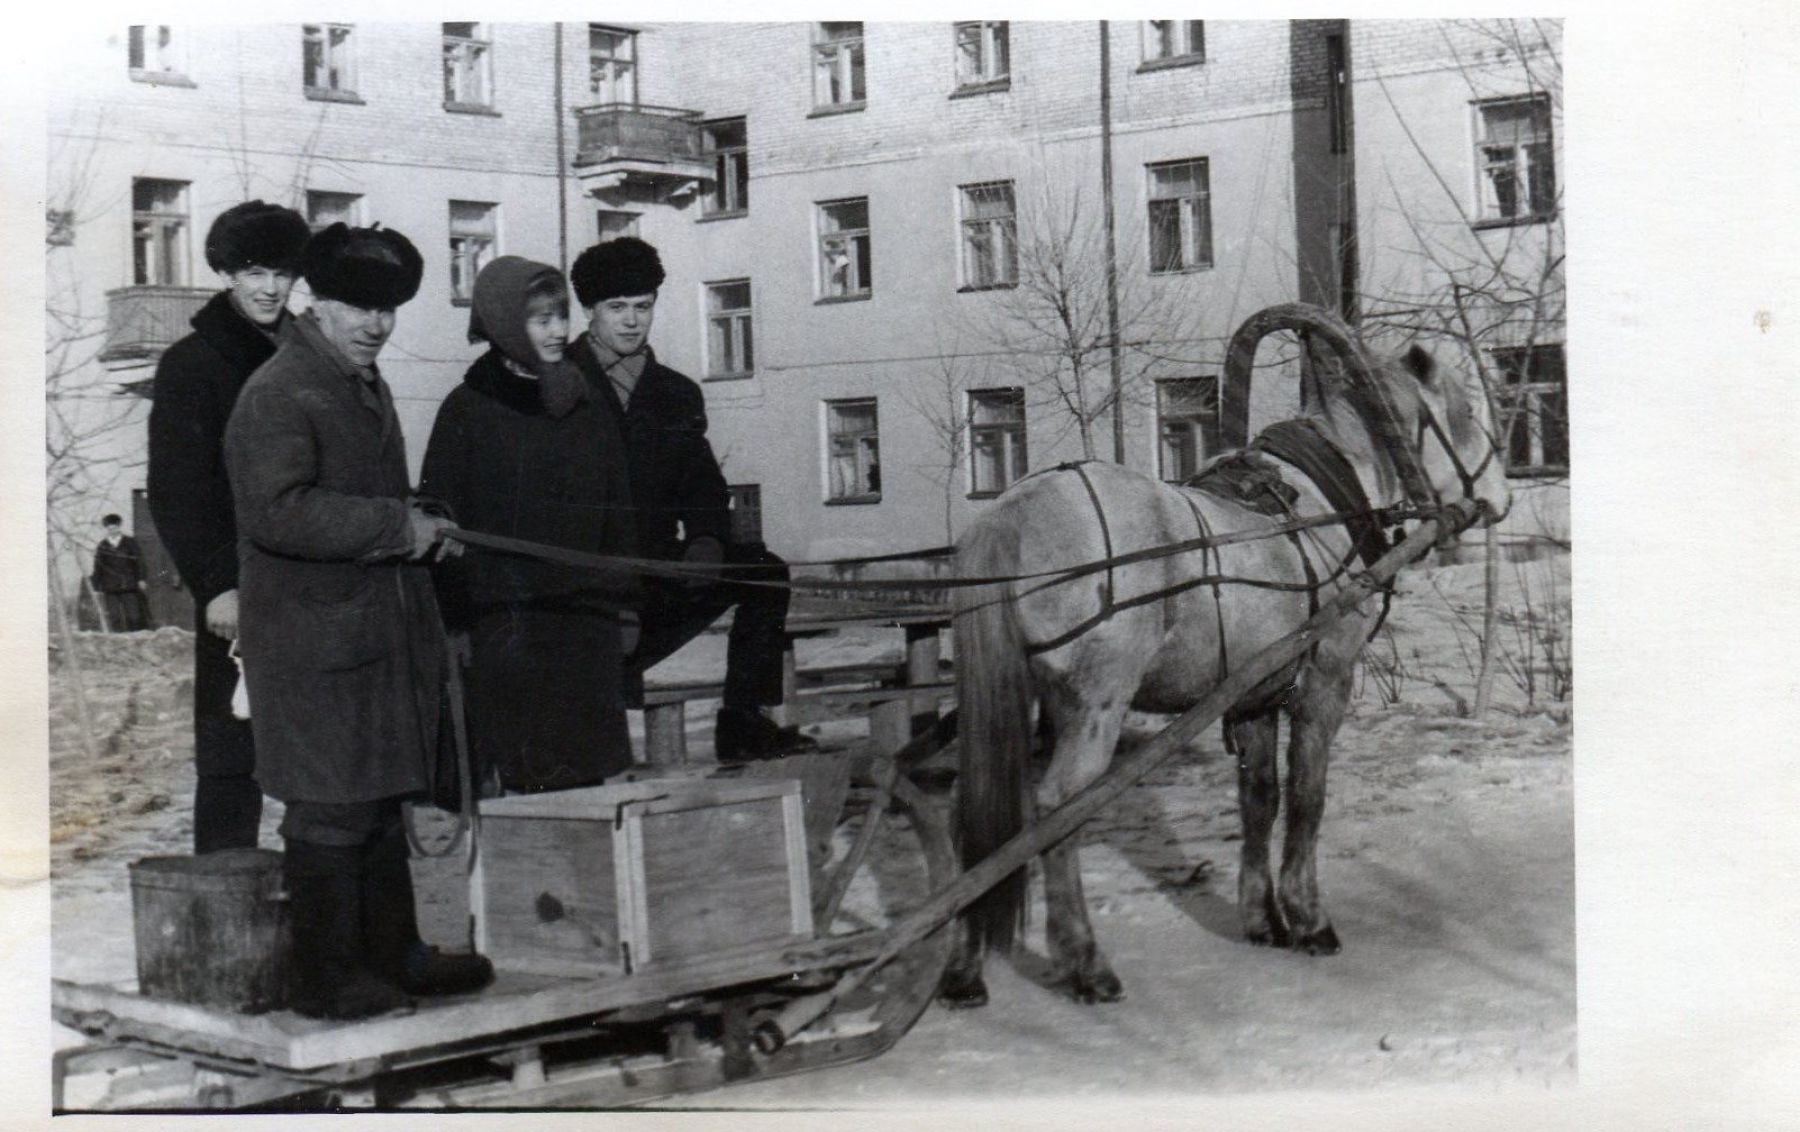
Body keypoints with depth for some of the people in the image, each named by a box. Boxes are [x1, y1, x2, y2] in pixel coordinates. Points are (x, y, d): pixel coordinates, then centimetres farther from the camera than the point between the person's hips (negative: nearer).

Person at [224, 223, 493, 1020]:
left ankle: (392, 954, 28)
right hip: (316, 641, -10)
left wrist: (418, 526, 14)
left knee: (382, 801, 17)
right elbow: (275, 511, -26)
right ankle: (326, 978, 6)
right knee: (332, 812, -4)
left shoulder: (367, 386, 18)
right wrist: (396, 526, -22)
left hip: (379, 635, 10)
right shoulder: (277, 395, -14)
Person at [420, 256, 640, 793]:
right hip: (505, 620, -4)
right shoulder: (467, 411, -1)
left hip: (585, 619, 4)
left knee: (588, 770, 4)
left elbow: (615, 518, 16)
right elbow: (443, 519, -4)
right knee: (522, 770, -4)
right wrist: (455, 621, -9)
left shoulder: (589, 412, 12)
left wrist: (624, 605, 11)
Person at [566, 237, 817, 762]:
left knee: (763, 570, -14)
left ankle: (744, 722, -11)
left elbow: (704, 487, 14)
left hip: (656, 563, 5)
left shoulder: (676, 394, 17)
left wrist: (707, 539, -9)